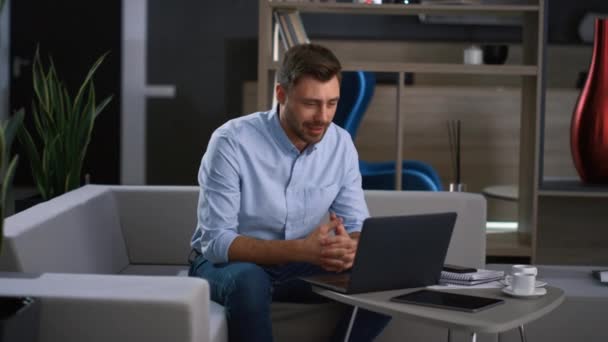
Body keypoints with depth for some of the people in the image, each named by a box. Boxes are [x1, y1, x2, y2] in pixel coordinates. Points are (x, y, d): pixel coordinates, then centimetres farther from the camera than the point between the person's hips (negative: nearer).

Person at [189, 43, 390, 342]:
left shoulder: (341, 144, -6)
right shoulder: (232, 142, -22)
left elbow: (357, 225, -3)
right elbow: (216, 241, -25)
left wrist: (350, 247, -30)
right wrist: (300, 249, -37)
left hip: (298, 267, 5)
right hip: (228, 263, -4)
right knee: (248, 280, -38)